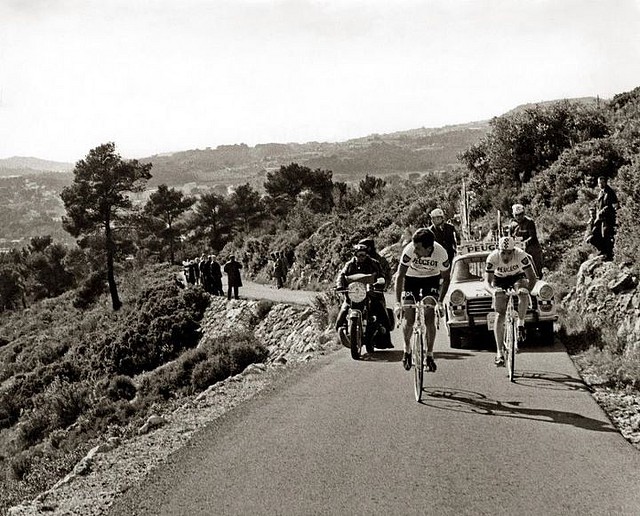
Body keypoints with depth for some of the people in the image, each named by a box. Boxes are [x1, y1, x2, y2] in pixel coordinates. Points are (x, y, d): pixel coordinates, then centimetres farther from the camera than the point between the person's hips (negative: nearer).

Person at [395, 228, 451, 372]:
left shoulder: (441, 254, -30)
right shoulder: (409, 250, -34)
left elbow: (445, 279, -13)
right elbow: (400, 276, -27)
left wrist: (440, 302, -20)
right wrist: (398, 303, -34)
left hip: (431, 279, 0)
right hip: (411, 279, 0)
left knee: (430, 319, -9)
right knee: (409, 319, -5)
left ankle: (429, 355, 4)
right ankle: (407, 350, 20)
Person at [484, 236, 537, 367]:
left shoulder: (521, 255, -32)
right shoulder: (492, 258, -30)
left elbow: (532, 277, -32)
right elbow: (487, 282, -31)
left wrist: (527, 290, -52)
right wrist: (492, 291, -54)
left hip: (518, 278, 0)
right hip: (499, 281, 0)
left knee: (523, 294, -36)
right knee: (500, 315, -11)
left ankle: (521, 325, -16)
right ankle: (499, 352, -8)